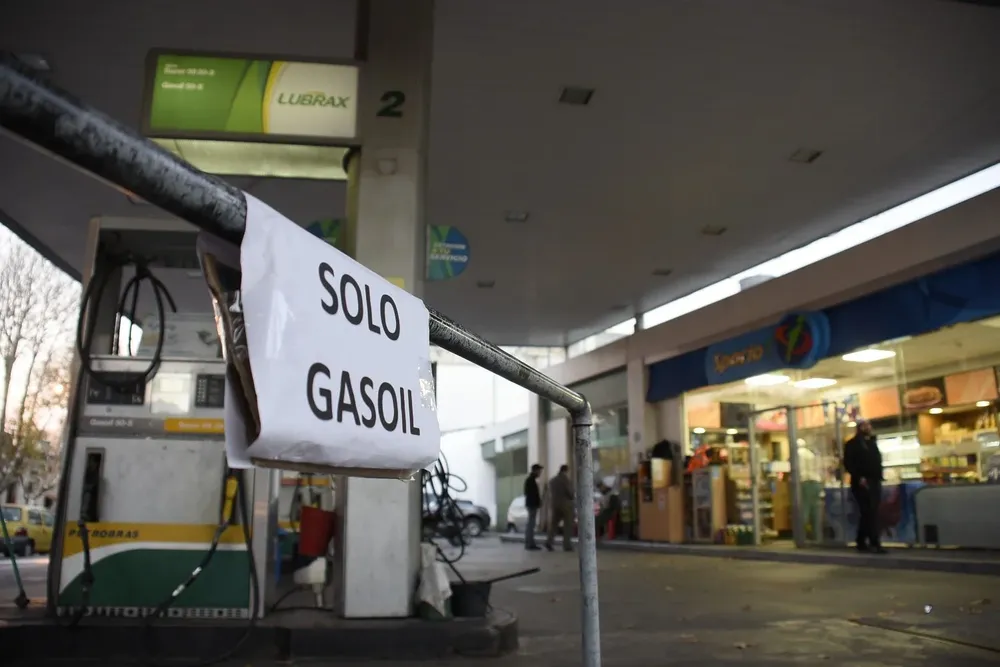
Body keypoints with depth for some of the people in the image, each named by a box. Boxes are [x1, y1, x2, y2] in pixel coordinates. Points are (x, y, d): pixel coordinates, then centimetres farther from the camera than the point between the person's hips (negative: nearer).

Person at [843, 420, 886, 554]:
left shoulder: (872, 442, 19)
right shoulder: (852, 444, -2)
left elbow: (877, 461, 21)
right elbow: (848, 463, -10)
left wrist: (879, 476, 8)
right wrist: (859, 477, -20)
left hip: (875, 481, 7)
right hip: (862, 482, -7)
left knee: (869, 513, 9)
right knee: (869, 513, -11)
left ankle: (861, 542, 17)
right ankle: (875, 543, -11)